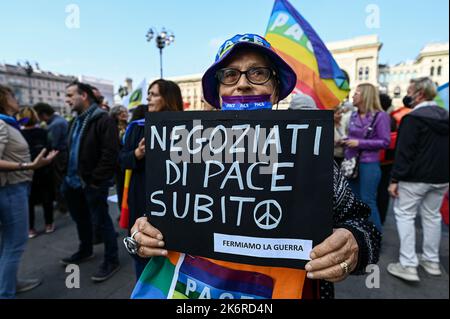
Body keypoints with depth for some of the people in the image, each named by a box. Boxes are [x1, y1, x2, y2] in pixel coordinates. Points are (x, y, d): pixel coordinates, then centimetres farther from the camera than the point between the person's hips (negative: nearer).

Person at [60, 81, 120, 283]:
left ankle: (112, 260, 18)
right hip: (74, 181, 9)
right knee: (81, 218, 22)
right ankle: (85, 251, 43)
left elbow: (110, 153, -22)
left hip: (93, 183, -9)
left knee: (100, 221, 2)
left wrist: (95, 179, -20)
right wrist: (67, 175, 14)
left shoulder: (103, 120, -15)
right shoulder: (77, 121, 15)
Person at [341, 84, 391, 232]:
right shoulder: (354, 115, 9)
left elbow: (385, 142, -13)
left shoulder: (380, 116, -10)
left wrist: (360, 143, -18)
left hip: (369, 165, -7)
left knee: (368, 201, 0)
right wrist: (345, 141, -1)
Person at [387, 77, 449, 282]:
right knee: (432, 216, 17)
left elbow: (404, 152, -20)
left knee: (405, 215, 1)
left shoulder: (413, 118, -15)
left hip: (415, 177, -8)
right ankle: (432, 261, 29)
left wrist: (395, 179, -16)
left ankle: (408, 266, 2)